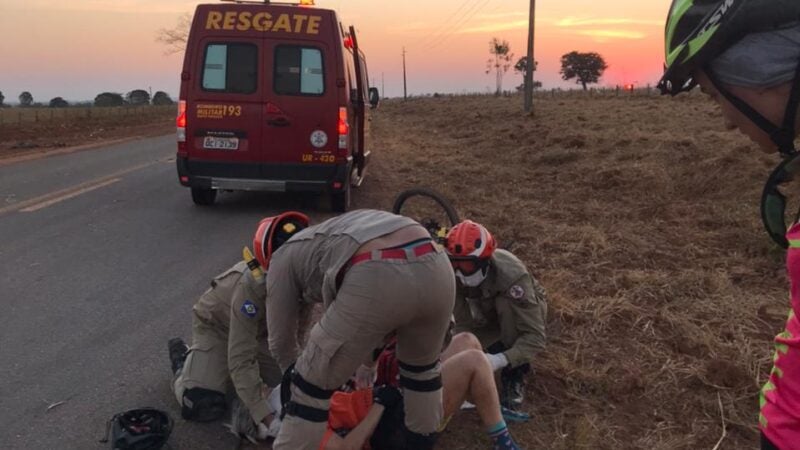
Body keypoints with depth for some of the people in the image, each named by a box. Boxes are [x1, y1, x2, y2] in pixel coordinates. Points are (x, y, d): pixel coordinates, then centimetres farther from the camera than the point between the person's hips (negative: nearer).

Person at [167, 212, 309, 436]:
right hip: (215, 325, -5)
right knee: (202, 405, -19)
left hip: (259, 327, 5)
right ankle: (183, 357, 11)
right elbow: (240, 359, -39)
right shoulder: (250, 285, -41)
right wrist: (263, 415, -43)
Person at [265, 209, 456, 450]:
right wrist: (368, 360, 65)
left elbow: (280, 339, 29)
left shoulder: (284, 258, 26)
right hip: (436, 268, 8)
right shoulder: (343, 236, 43)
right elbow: (368, 315, 52)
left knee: (313, 385, 13)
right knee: (422, 364, 35)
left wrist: (294, 375, 48)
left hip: (378, 279, -7)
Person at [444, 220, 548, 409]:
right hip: (489, 317, 4)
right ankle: (502, 343, 14)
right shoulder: (454, 275, -28)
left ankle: (514, 376, -21)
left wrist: (501, 359, -55)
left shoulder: (511, 275, -41)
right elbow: (463, 324, -21)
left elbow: (535, 336, -42)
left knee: (504, 304, -38)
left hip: (526, 308, -4)